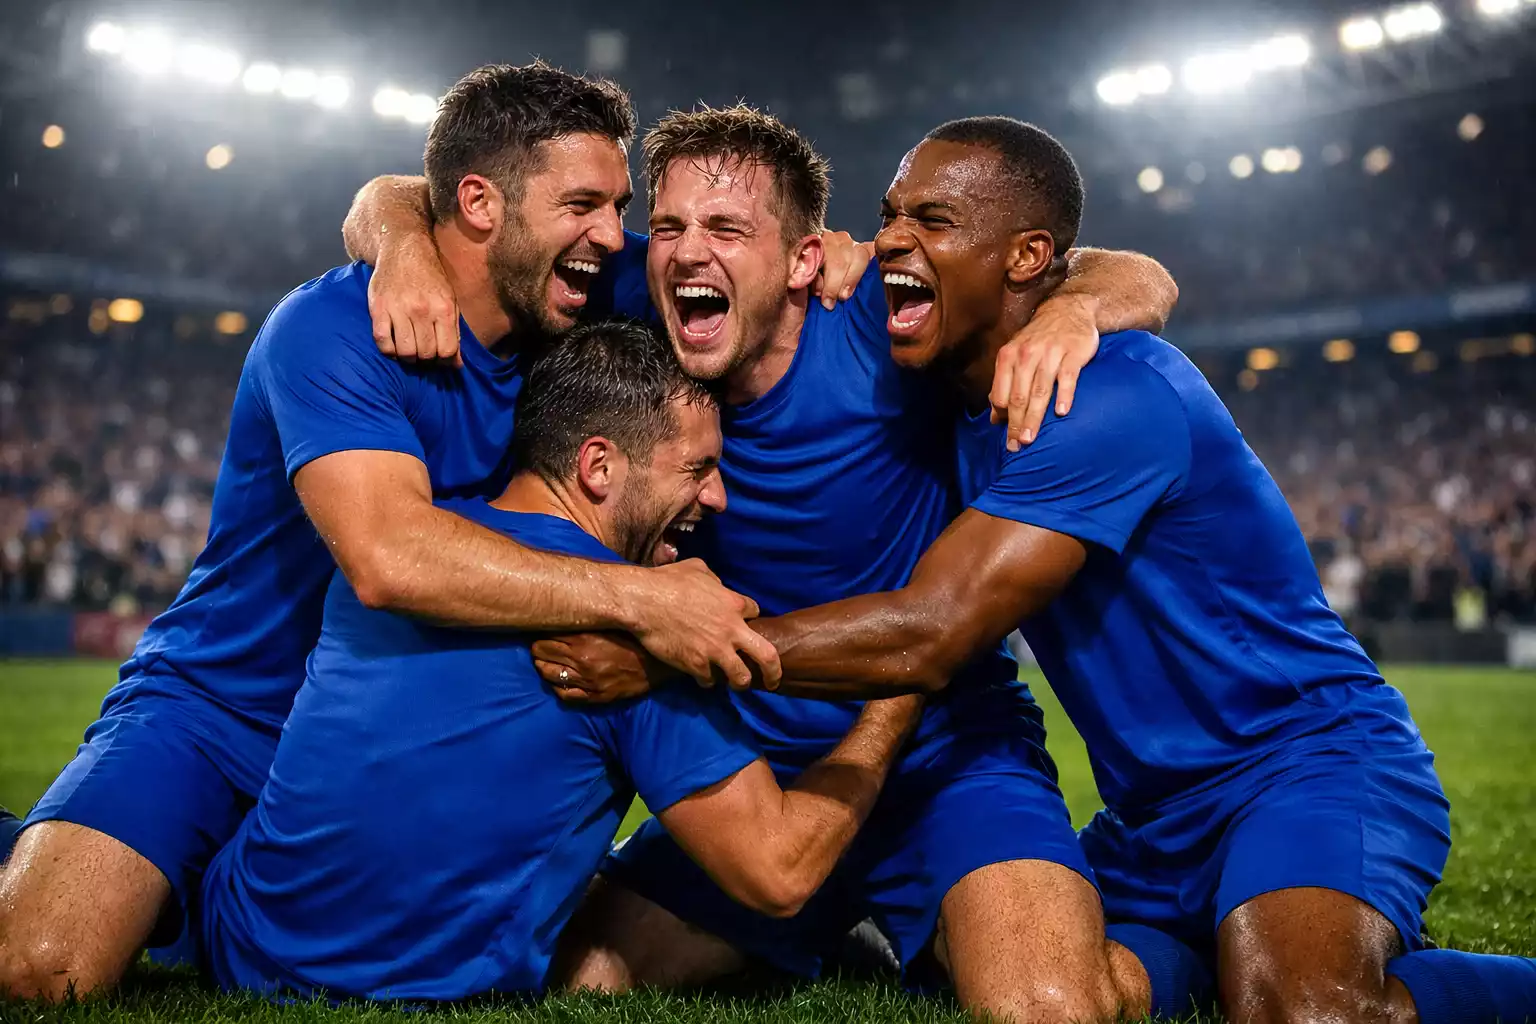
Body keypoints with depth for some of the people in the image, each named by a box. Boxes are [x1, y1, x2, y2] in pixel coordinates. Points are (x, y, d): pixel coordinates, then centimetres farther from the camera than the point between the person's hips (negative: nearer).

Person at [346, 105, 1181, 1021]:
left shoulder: (876, 320, -17)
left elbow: (1144, 283, -13)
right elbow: (395, 202, -3)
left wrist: (1072, 305, -36)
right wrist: (407, 249, -27)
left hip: (948, 753, -4)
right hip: (763, 774, 4)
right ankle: (821, 950, 21)